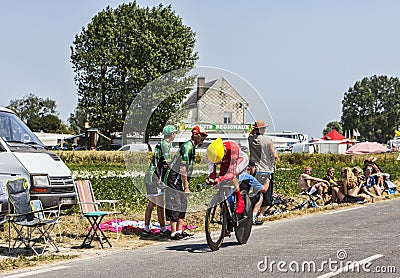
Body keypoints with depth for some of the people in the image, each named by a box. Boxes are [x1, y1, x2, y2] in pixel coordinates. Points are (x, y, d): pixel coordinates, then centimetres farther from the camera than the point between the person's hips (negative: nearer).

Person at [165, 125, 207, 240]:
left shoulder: (192, 147, 15)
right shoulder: (187, 146, -17)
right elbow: (183, 168, -21)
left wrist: (186, 184, 21)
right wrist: (186, 187, -20)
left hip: (179, 179, 11)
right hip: (174, 178, -11)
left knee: (182, 205, 11)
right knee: (175, 205, -8)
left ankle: (180, 231, 15)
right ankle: (174, 233, -6)